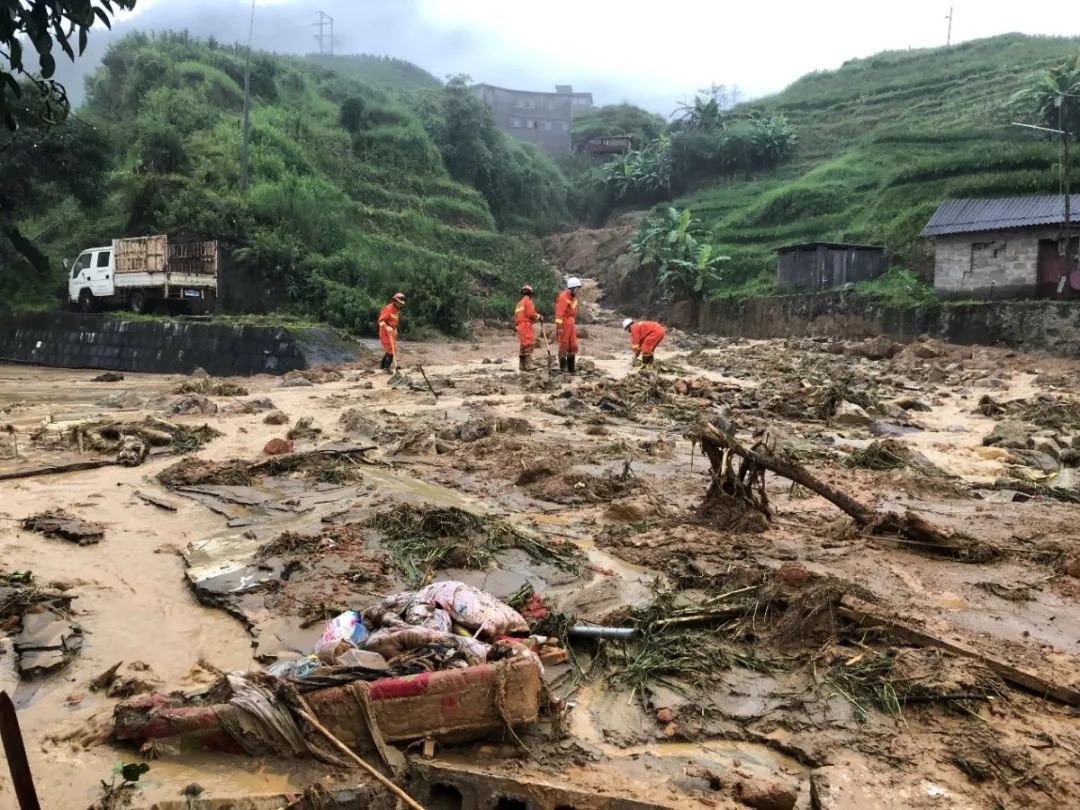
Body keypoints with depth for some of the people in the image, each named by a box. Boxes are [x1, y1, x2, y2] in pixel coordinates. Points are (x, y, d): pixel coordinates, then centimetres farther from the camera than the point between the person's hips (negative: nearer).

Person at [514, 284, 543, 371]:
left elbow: (516, 316, 18)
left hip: (520, 326, 9)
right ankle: (528, 365, -20)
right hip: (526, 326, -9)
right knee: (529, 345, -13)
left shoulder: (519, 303, 21)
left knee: (523, 346, 12)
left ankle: (522, 366, 14)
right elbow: (531, 314, -14)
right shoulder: (528, 301, -5)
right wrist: (539, 317, 1)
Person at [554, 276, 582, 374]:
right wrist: (559, 327, -23)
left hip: (571, 324, 9)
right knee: (564, 347, -3)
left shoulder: (573, 298, 14)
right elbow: (559, 313, -19)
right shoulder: (563, 297, -13)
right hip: (564, 324, -9)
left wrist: (574, 325, 18)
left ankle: (571, 369, 11)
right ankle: (563, 368, 5)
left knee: (573, 347, 7)